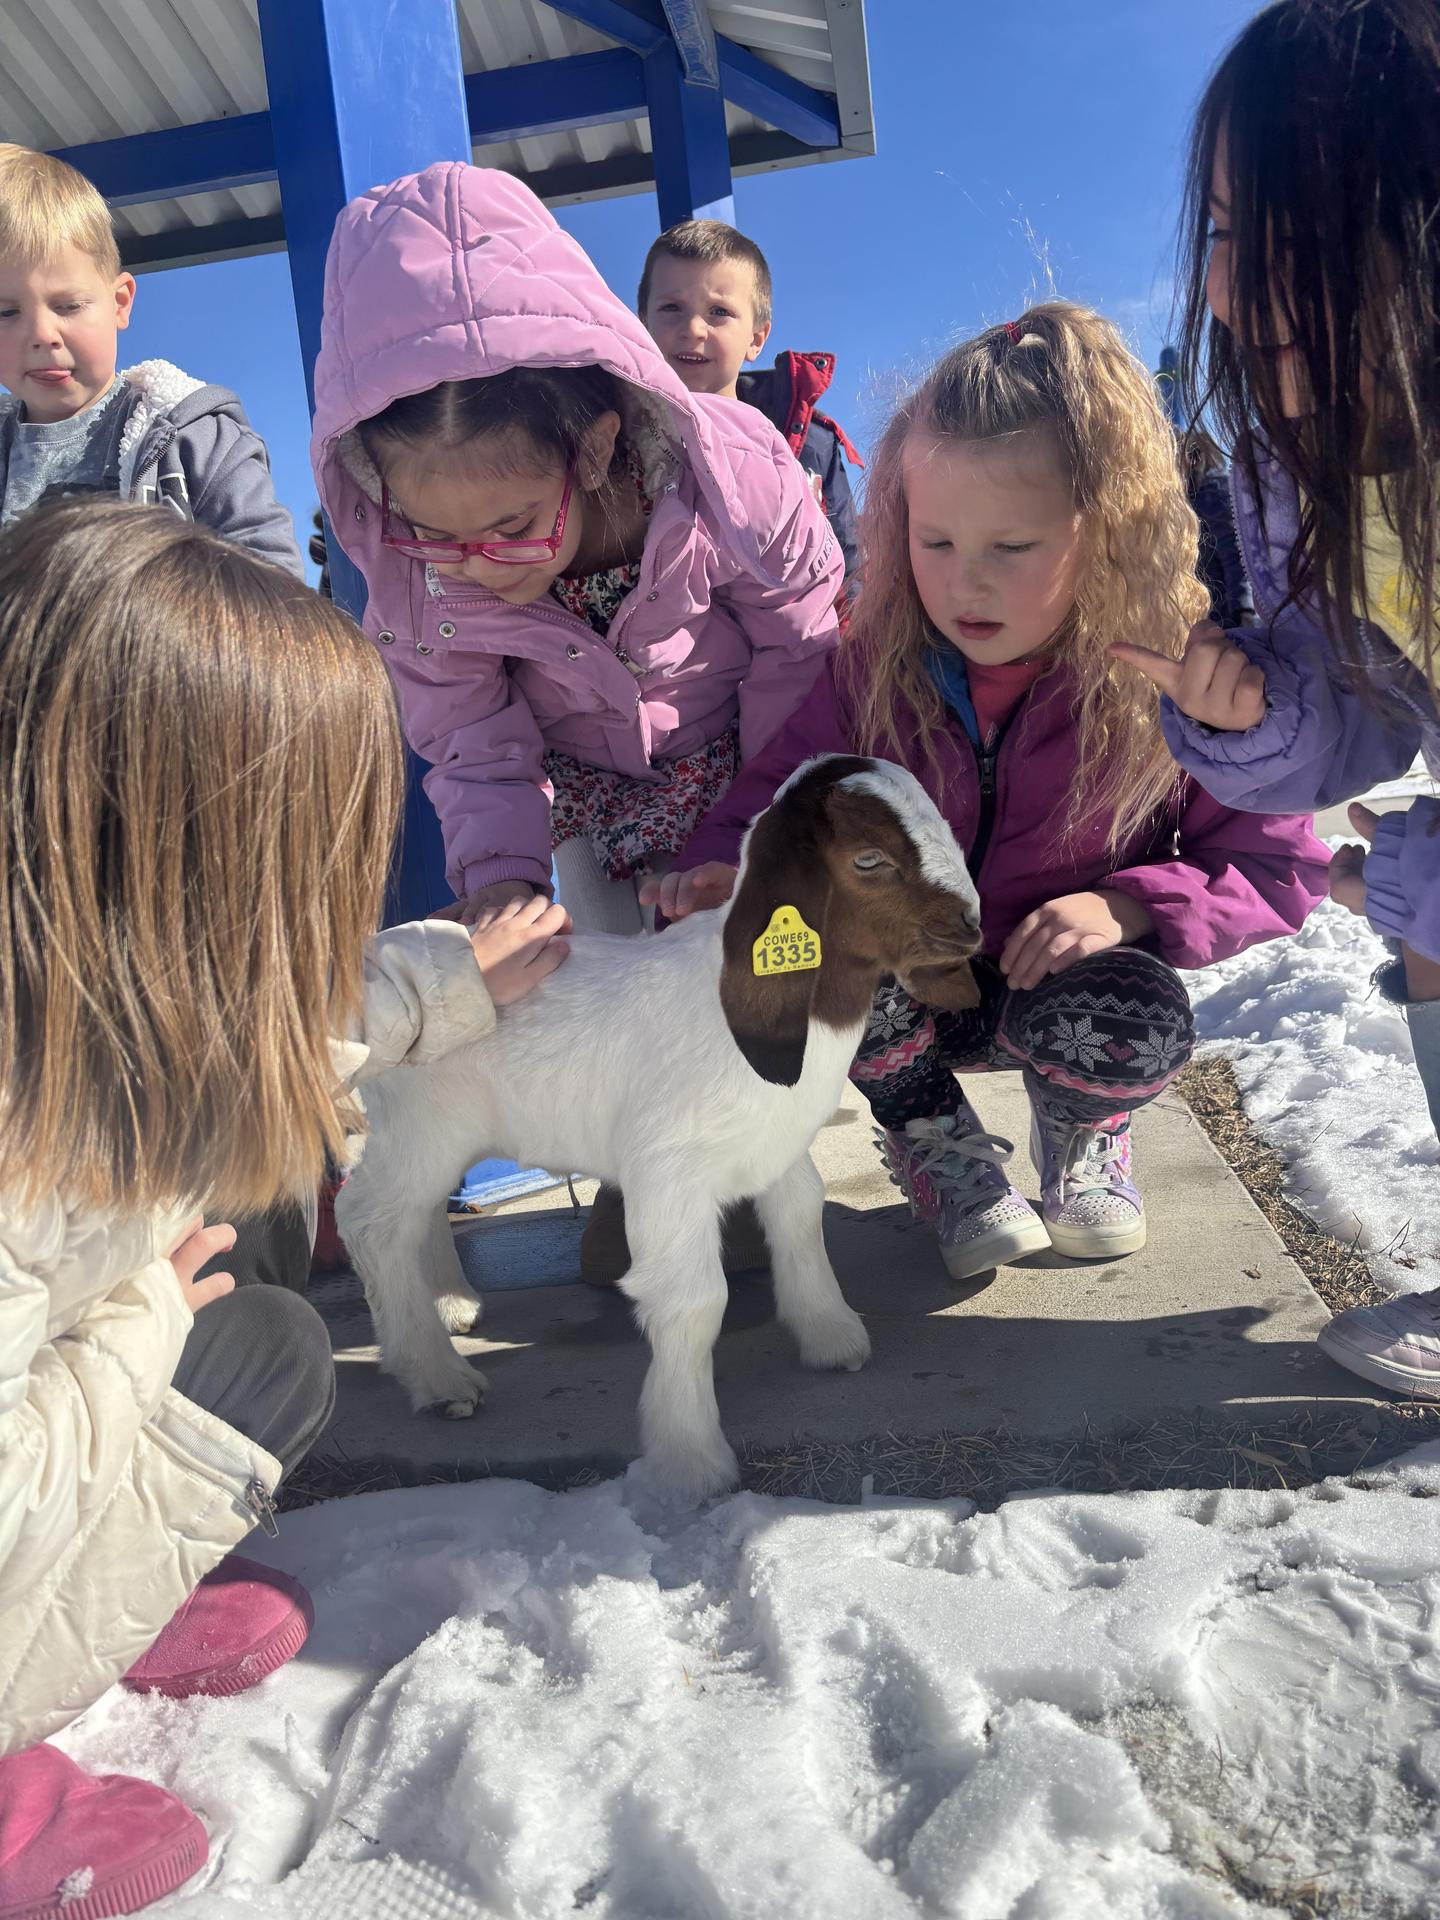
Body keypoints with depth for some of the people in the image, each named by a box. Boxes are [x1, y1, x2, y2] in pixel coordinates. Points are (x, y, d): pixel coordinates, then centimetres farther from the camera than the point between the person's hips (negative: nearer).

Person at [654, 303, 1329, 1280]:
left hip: (1061, 979, -1)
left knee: (1136, 1029, -35)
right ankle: (936, 1139, 5)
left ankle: (1083, 1135, 9)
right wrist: (724, 867, -27)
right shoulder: (878, 663, -12)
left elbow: (1279, 866, -9)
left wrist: (1129, 905, -25)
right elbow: (780, 787, -4)